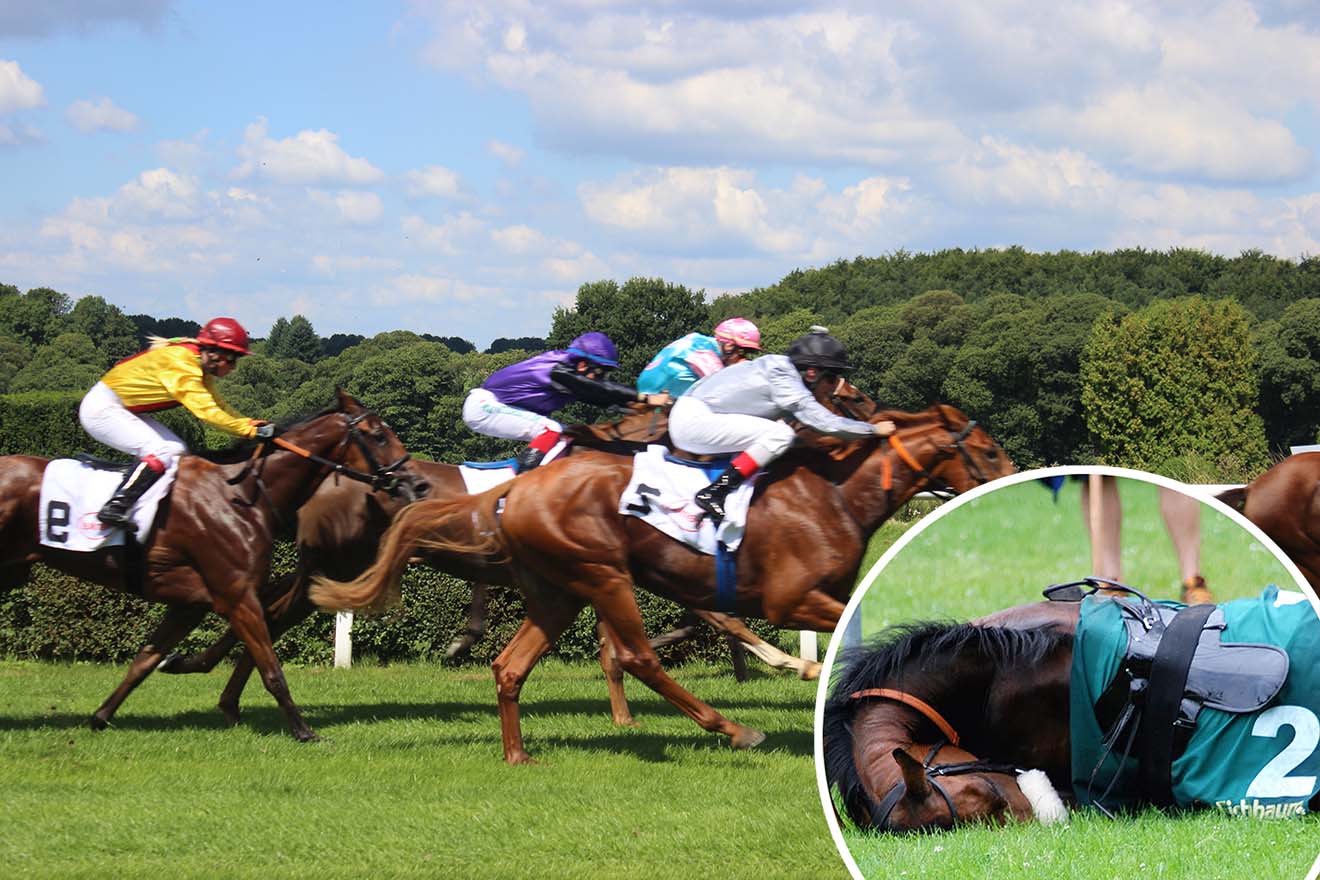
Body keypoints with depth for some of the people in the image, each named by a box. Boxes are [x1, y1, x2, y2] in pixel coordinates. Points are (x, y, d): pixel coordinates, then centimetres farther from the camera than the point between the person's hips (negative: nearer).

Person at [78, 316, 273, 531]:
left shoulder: (200, 369, 6)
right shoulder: (179, 364, -25)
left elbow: (218, 407, 11)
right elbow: (206, 411, -30)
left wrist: (253, 424, -4)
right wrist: (250, 430, -31)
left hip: (123, 411, 10)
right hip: (102, 409, -10)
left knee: (176, 450, 6)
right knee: (161, 451, -23)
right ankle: (114, 507, -31)